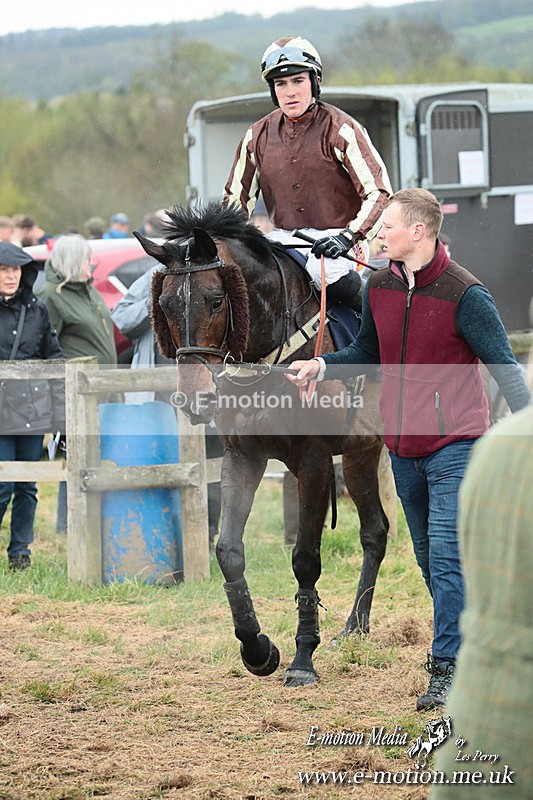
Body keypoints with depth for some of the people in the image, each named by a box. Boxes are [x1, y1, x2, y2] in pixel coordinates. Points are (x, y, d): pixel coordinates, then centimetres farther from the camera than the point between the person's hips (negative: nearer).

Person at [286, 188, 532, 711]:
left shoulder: (464, 295, -14)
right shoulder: (378, 289, 4)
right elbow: (368, 353, 18)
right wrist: (322, 366, 0)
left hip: (455, 443, -7)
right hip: (403, 446, 7)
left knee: (446, 555, -12)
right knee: (430, 559, 14)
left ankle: (446, 669, -11)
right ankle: (470, 644, 28)